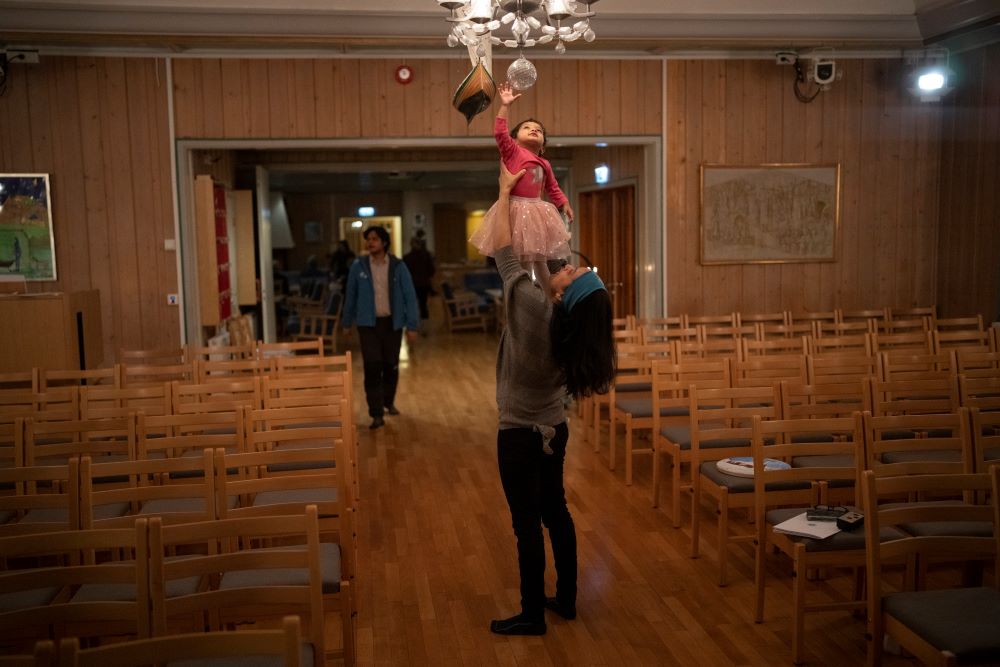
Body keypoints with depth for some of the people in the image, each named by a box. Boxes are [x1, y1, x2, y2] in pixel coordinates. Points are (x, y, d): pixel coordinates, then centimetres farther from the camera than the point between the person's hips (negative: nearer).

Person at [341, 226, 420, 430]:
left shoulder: (398, 266, -4)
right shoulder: (358, 266, -2)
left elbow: (410, 296, -3)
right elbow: (350, 295, 8)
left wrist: (412, 326, -7)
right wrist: (347, 322, 13)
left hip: (392, 322, 1)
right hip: (368, 323, -1)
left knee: (391, 366, 12)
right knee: (372, 367, -9)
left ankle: (389, 402, 37)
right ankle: (377, 414, -5)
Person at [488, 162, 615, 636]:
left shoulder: (534, 306, -25)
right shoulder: (573, 326, -8)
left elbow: (503, 248, -16)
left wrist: (506, 192, -4)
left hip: (520, 435, -7)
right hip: (554, 429, 7)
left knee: (527, 523, 3)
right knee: (555, 511, 19)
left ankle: (532, 616, 16)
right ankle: (566, 599, 31)